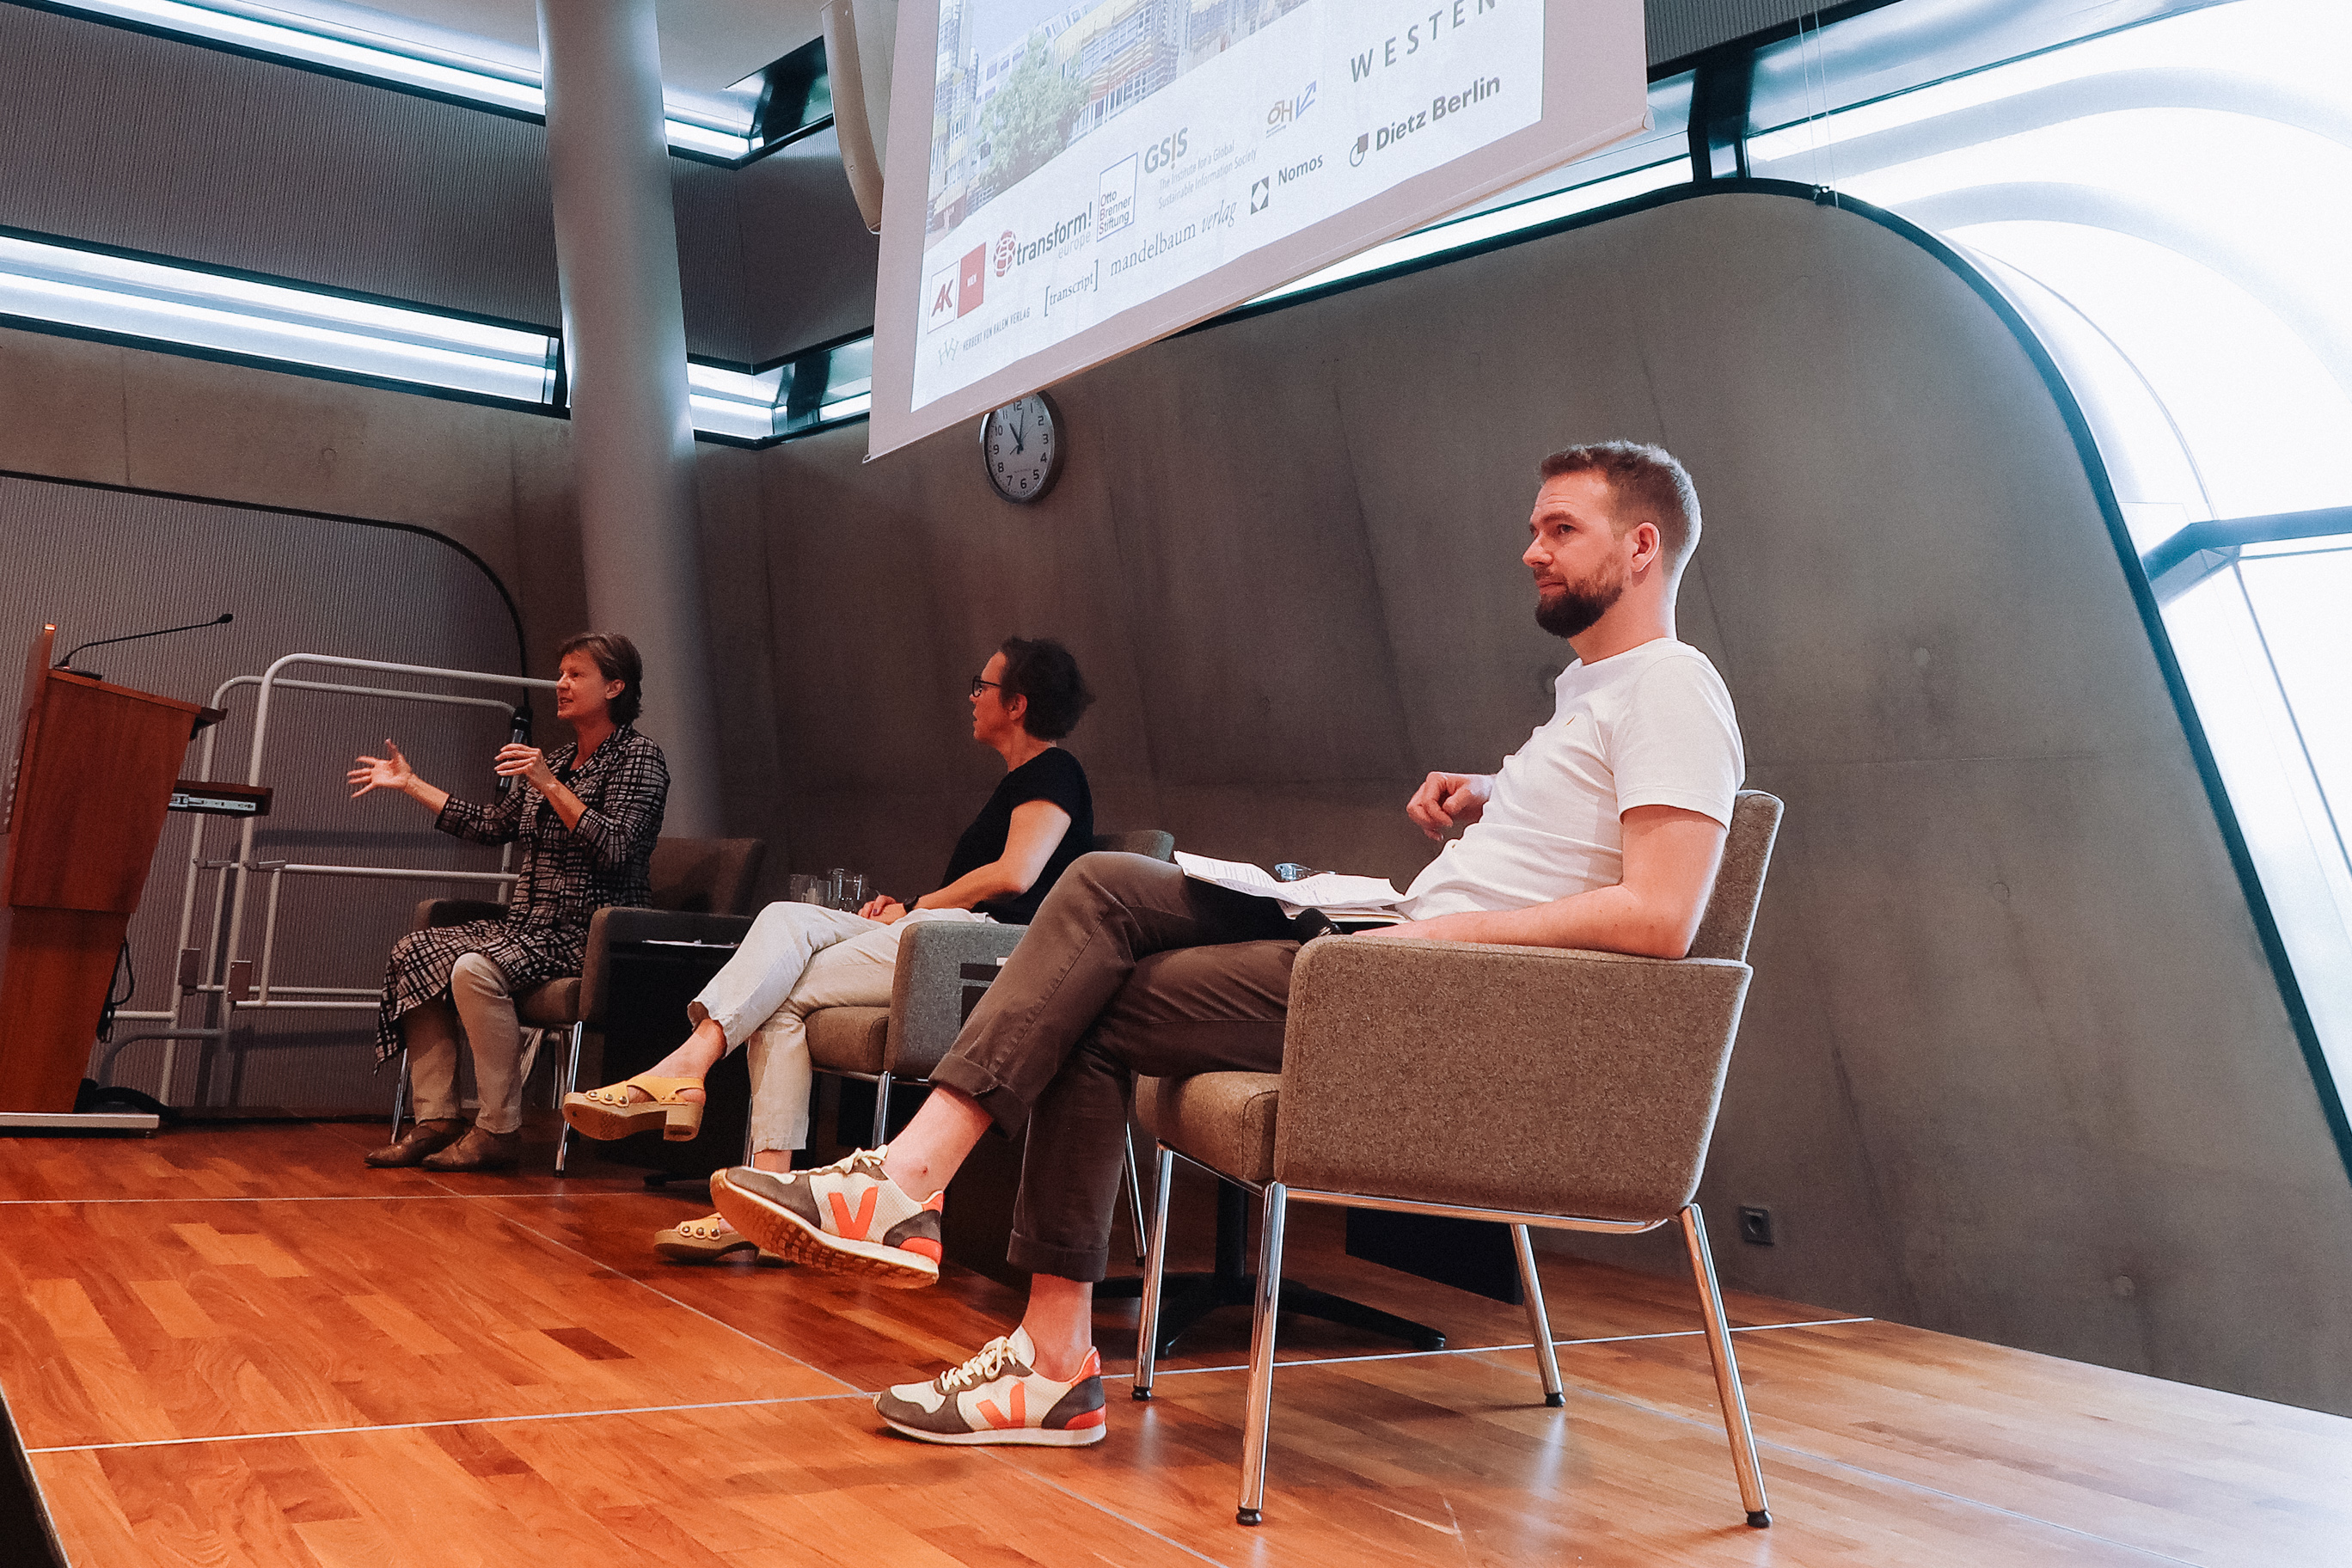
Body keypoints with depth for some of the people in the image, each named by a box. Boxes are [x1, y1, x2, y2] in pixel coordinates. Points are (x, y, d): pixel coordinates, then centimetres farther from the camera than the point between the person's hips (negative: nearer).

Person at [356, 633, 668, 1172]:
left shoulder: (638, 756, -5)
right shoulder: (553, 759, 19)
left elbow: (615, 850, -19)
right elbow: (493, 826, 24)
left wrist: (550, 786, -23)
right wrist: (410, 784, 28)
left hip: (591, 938, -8)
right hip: (528, 926, 9)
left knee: (475, 969, -30)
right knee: (415, 953, -7)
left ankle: (499, 1131, -21)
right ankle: (436, 1120, -8)